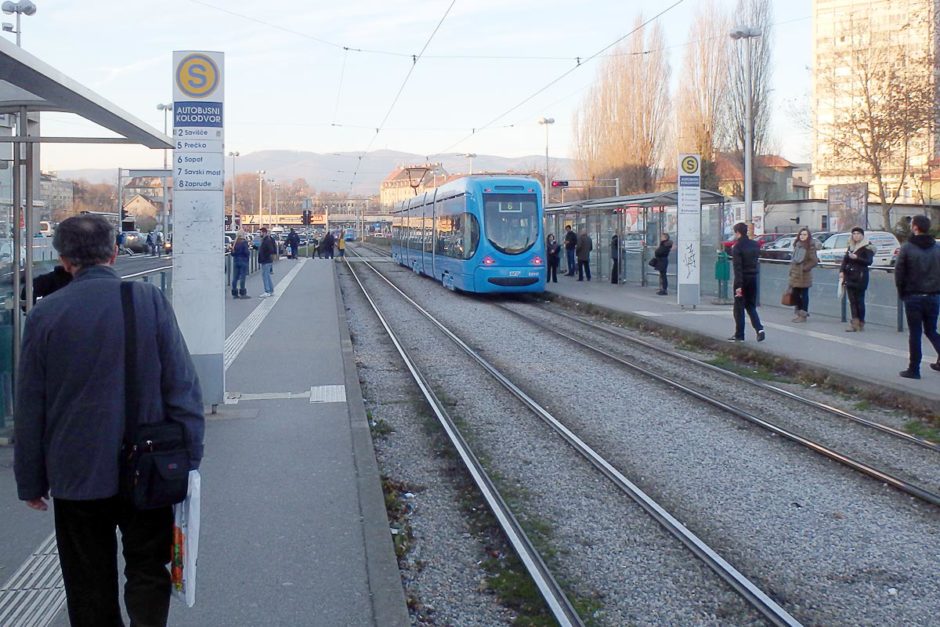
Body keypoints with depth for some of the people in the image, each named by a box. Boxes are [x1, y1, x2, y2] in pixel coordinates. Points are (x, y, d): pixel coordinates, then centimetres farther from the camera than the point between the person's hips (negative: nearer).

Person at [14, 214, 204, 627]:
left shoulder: (44, 314, -5)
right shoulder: (150, 300, -7)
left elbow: (30, 410, 0)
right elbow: (182, 386, -8)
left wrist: (30, 482, 9)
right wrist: (189, 458, 0)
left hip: (76, 477, 1)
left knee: (90, 585, 13)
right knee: (147, 570, 14)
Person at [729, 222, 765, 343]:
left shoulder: (737, 247, -14)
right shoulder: (755, 245, 6)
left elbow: (737, 267, -19)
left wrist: (738, 285, -21)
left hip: (743, 279, -6)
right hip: (753, 278, 6)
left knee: (739, 308, 3)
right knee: (751, 306, 15)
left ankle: (739, 335, 6)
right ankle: (759, 329, -3)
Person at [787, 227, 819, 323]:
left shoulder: (810, 246, -8)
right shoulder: (797, 245, 13)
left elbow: (814, 261, -11)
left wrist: (805, 268, -15)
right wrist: (791, 269, 13)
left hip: (804, 275, -7)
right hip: (795, 274, 7)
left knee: (804, 294, 1)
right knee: (795, 293, 7)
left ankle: (803, 315, 7)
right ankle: (798, 312, 21)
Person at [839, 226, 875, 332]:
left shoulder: (867, 247, -4)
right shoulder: (851, 246, 17)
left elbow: (869, 261, -13)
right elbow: (845, 259, 18)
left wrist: (856, 258, -23)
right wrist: (841, 270, 4)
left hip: (860, 277, -6)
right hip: (850, 277, 6)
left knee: (859, 300, -4)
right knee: (852, 301, 3)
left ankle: (861, 323, 5)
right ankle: (855, 323, 3)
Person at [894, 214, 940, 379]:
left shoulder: (907, 248, -9)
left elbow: (898, 273, -8)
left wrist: (902, 292, 5)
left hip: (913, 297, -3)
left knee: (915, 333, 3)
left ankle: (914, 369, 6)